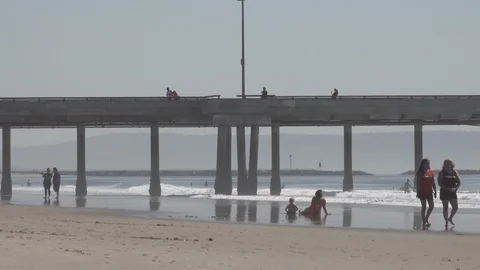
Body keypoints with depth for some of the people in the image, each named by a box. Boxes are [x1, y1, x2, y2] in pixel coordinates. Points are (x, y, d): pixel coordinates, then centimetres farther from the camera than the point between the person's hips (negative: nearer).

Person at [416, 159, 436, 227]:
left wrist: (435, 191, 11)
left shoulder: (431, 172, 8)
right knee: (424, 207, -1)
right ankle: (424, 222, 7)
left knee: (431, 206, 0)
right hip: (422, 192, -5)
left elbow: (433, 183, 13)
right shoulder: (420, 173, -7)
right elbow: (418, 183, -9)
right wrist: (418, 192, -13)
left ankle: (426, 219, 20)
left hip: (429, 192, 5)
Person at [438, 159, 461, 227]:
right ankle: (446, 221, 10)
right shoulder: (441, 173, -2)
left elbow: (459, 182, 9)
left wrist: (456, 188, -10)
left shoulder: (454, 172, 7)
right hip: (444, 192, -3)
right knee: (445, 208, 1)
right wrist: (447, 189, -20)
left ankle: (450, 218, 25)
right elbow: (439, 183, -10)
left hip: (453, 192, 3)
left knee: (455, 207, 1)